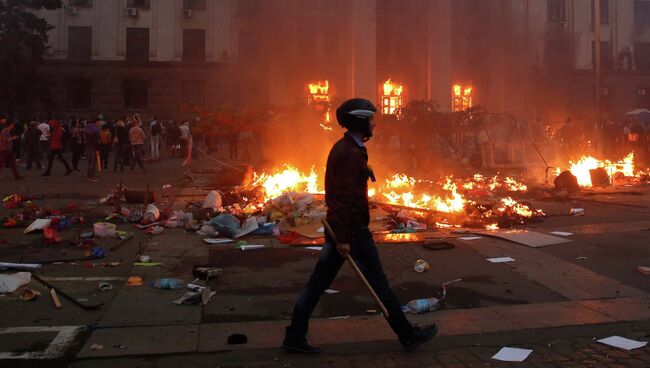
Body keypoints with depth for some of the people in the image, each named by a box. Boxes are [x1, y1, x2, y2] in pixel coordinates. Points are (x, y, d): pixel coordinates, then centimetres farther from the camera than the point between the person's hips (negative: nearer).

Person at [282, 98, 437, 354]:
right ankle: (408, 335, 17)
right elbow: (345, 197, -23)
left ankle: (294, 336, 15)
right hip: (352, 230, -10)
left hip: (337, 226, 10)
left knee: (318, 282, 10)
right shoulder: (351, 153, -18)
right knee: (378, 284, 2)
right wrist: (344, 238, -24)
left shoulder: (341, 148, 14)